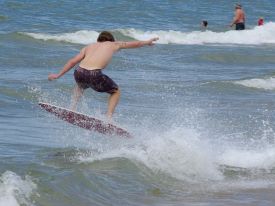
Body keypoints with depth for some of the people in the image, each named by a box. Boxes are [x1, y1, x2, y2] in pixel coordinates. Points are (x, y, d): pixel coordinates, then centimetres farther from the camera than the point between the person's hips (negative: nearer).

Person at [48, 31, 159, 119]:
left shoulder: (89, 46, 27)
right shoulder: (113, 45, 22)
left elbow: (73, 61, 21)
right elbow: (134, 44, 35)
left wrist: (58, 75, 25)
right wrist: (147, 42, 53)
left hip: (79, 72, 4)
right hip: (94, 75, -4)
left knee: (80, 85, 42)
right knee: (116, 91, 22)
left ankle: (73, 108, 26)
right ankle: (108, 117, 5)